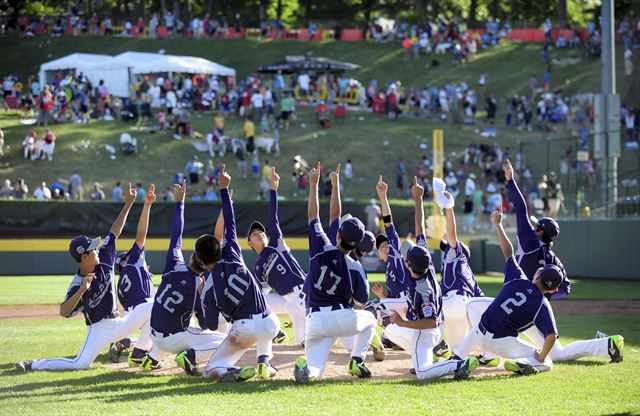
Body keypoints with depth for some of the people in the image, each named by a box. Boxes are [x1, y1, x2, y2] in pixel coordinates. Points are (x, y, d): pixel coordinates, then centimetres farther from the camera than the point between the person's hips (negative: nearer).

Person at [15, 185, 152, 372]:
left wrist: (128, 203, -4)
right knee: (80, 364, -22)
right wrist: (82, 290, -43)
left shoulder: (104, 259, -4)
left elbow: (115, 231, -1)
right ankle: (32, 365, -5)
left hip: (118, 324, 7)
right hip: (99, 329, -7)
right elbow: (63, 312, -32)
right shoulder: (77, 284, -21)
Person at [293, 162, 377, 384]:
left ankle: (306, 366, -34)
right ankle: (357, 361, 14)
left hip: (315, 320, 1)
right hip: (342, 318, -1)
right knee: (369, 319, 33)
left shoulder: (322, 249, -4)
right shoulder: (355, 268, -5)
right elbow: (361, 302, 5)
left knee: (314, 371, 5)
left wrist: (314, 184, 12)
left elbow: (312, 216, 6)